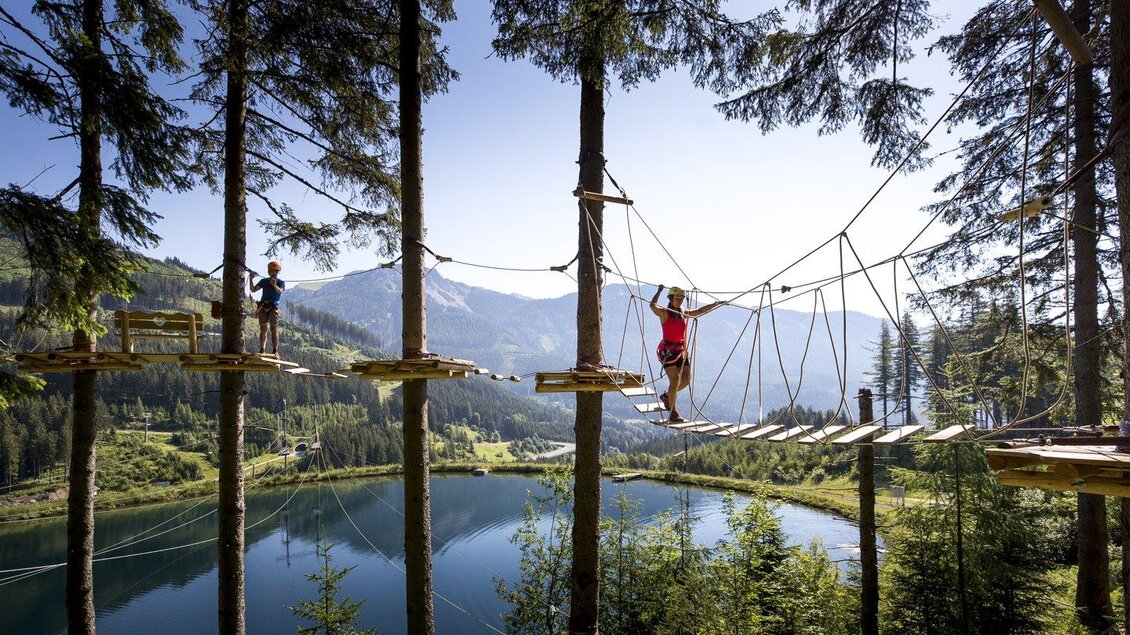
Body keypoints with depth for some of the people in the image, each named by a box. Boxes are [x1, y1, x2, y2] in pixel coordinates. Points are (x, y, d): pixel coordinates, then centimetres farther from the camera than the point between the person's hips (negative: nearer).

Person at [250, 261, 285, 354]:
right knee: (263, 329, 0)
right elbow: (253, 290, 7)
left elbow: (280, 291, -17)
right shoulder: (264, 281, 15)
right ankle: (262, 350, 0)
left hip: (273, 307, -3)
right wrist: (251, 279, -6)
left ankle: (275, 351, -11)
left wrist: (274, 285, -36)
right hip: (263, 307, 3)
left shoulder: (281, 283, 5)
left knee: (274, 329, -8)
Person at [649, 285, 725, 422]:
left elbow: (701, 311, 20)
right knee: (675, 380, -14)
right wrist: (659, 291, -25)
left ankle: (666, 396, 30)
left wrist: (716, 304, 15)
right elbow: (653, 305, -27)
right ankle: (673, 412, -3)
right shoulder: (664, 313, -8)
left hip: (681, 350, 7)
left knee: (686, 380, 5)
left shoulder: (684, 314, 12)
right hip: (667, 350, -7)